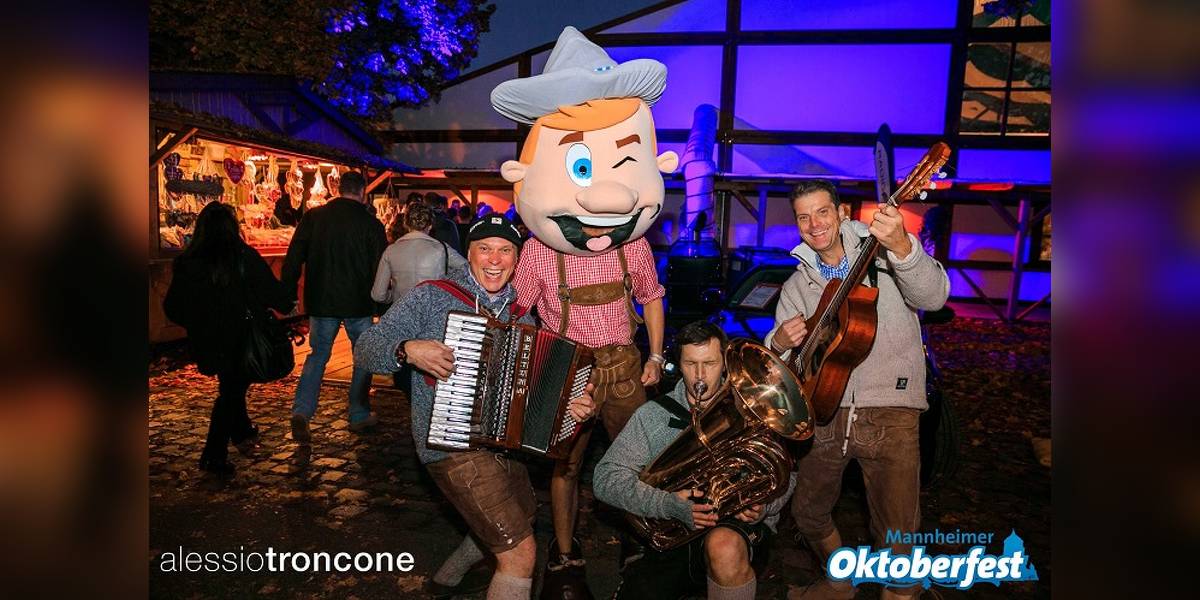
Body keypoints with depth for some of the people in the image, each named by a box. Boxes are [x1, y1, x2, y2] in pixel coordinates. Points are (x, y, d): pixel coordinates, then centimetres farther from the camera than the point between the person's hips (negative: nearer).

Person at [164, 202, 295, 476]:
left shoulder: (186, 261, -3)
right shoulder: (245, 257, -14)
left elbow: (173, 307, 3)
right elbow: (270, 290, -11)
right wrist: (289, 304, 8)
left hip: (205, 338, 4)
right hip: (238, 338, -3)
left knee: (231, 384, 24)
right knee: (231, 390, 9)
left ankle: (242, 433, 39)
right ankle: (214, 456, 7)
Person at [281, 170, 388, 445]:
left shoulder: (313, 217, 1)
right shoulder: (371, 223, -7)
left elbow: (293, 259, 1)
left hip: (320, 302, 2)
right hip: (358, 304, -2)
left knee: (317, 355, 14)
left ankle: (301, 413, -2)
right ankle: (359, 416, 19)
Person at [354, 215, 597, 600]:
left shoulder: (521, 312, 6)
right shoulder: (430, 298, -9)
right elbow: (366, 348, -10)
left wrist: (573, 403, -10)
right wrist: (408, 349, -30)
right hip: (454, 448, -8)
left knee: (520, 519, 30)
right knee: (521, 551, -11)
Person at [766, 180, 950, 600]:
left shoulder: (880, 253, -2)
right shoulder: (797, 285, 12)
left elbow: (933, 297, -20)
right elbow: (777, 357, 11)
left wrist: (902, 246, -38)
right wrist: (778, 342, -13)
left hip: (888, 412, -4)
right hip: (825, 414, 5)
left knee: (898, 538, -3)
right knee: (809, 514, 16)